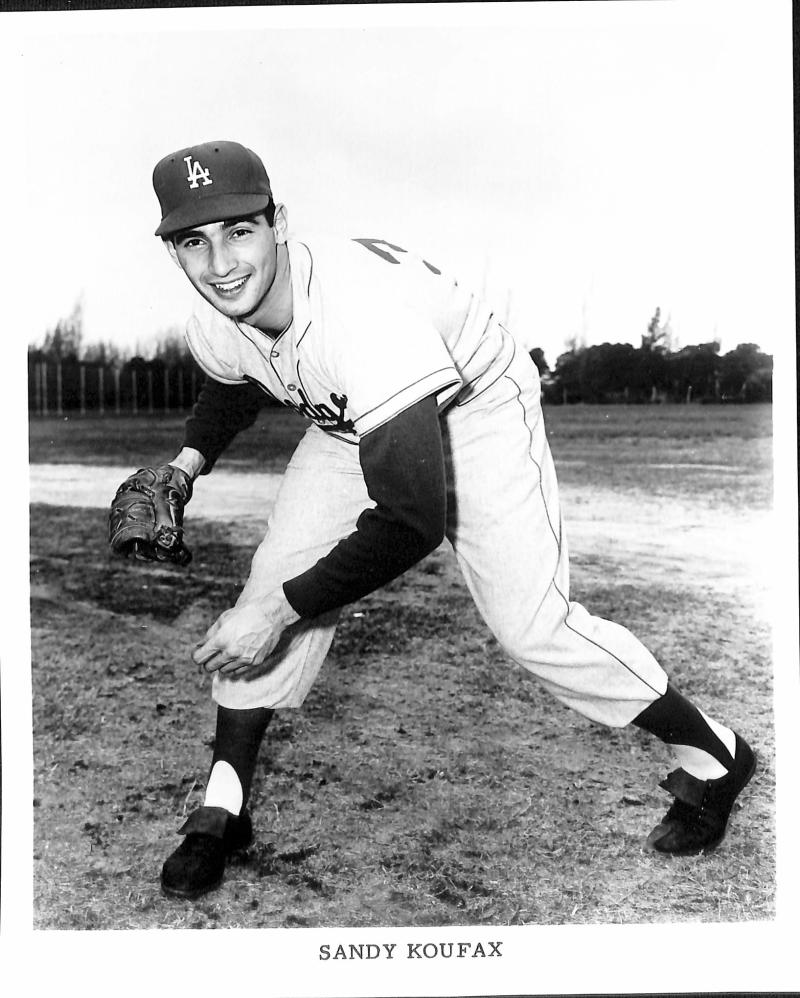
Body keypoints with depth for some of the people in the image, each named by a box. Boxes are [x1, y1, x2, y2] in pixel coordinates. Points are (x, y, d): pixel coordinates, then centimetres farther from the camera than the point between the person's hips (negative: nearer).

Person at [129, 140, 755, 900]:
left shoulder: (360, 308, -42)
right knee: (276, 576, -7)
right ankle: (222, 809, 8)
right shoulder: (214, 326, -18)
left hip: (475, 406, -6)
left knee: (529, 623, -13)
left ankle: (712, 753, 11)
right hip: (350, 424, 7)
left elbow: (414, 520, -43)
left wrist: (281, 610, -38)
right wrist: (184, 465, -5)